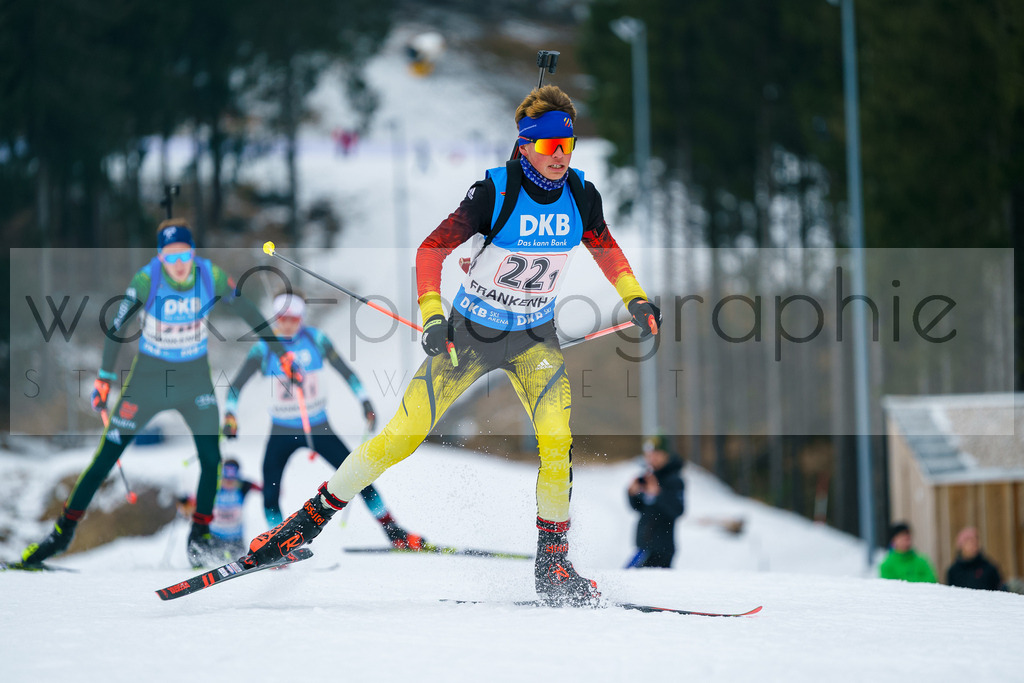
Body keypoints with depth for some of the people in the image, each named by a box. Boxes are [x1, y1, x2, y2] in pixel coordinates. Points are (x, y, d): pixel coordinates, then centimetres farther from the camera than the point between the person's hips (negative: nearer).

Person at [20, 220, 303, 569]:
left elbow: (250, 313, -3)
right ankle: (63, 531, 10)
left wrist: (281, 353, 2)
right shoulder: (147, 279, -20)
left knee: (211, 457, -11)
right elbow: (117, 328, -12)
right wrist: (105, 377, -12)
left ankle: (200, 538, 7)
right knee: (107, 456, -2)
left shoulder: (212, 277, -15)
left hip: (195, 378, 2)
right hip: (148, 375, -2)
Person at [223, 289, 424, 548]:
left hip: (319, 429, 1)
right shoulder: (264, 348, -7)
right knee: (270, 491, -19)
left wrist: (365, 402, -4)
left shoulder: (315, 339, -4)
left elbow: (344, 371, 3)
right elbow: (237, 385, -4)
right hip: (282, 433, -1)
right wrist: (230, 416, -18)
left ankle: (394, 532, 2)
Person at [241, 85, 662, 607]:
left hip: (534, 339, 3)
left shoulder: (580, 195, -8)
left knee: (556, 437, -20)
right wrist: (432, 317, -30)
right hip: (470, 332, -3)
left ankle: (553, 563, -7)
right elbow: (431, 250, -19)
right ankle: (314, 516, 8)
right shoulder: (494, 192, -21)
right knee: (403, 436, -7)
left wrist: (635, 299, 6)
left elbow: (605, 249, 14)